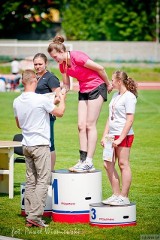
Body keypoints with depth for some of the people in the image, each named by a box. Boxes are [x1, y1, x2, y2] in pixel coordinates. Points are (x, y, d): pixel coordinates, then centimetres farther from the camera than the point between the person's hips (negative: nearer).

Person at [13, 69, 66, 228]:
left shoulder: (17, 102, 5)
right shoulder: (41, 100, -15)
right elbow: (60, 113, -1)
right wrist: (62, 99, 16)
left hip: (26, 145, 7)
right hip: (40, 145, -7)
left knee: (30, 181, 10)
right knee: (43, 180, -4)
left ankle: (29, 215, 10)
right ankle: (35, 215, -11)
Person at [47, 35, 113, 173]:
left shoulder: (77, 57, -24)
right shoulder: (62, 65, 1)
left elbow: (100, 68, -18)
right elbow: (66, 86, 9)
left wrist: (108, 84, -6)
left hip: (96, 88, -8)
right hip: (83, 91, 8)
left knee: (90, 125, -9)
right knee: (81, 126, 1)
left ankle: (89, 163, -8)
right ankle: (83, 160, 2)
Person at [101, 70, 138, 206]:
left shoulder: (129, 97, -10)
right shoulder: (116, 96, 16)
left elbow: (130, 120, -15)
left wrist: (120, 139, -18)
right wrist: (105, 136, 13)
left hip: (124, 135, -8)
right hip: (113, 135, 8)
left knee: (123, 164, -4)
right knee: (108, 165, 5)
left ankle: (124, 197, 0)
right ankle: (116, 195, 13)